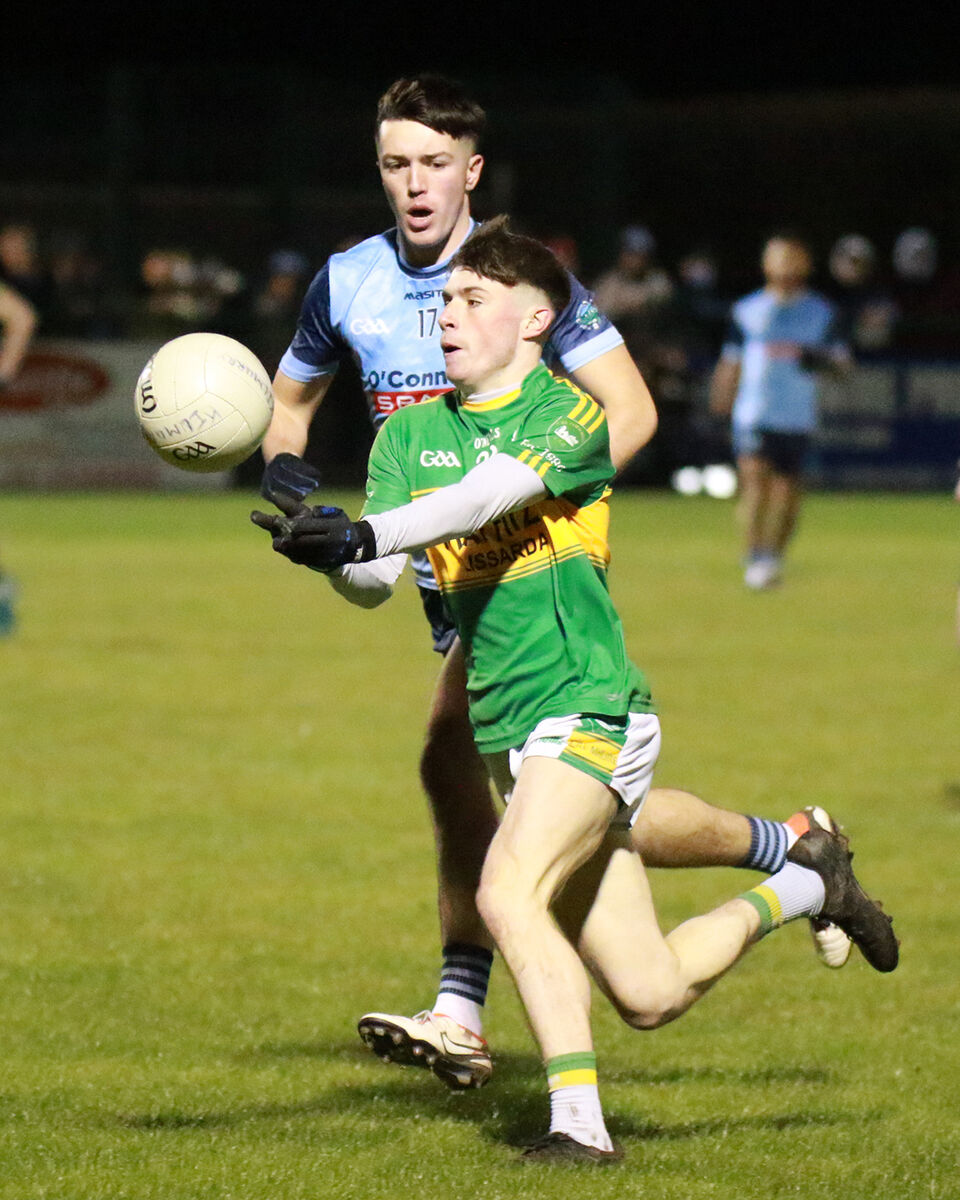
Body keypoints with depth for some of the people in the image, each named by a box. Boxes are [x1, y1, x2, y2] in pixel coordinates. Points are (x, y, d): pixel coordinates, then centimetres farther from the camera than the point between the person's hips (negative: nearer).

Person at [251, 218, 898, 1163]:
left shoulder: (569, 414, -8)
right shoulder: (410, 434, 10)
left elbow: (490, 495, -27)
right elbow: (375, 580, -1)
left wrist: (361, 534, -39)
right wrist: (328, 549, -24)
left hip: (588, 709, -6)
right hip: (506, 731, 6)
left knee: (507, 890, -30)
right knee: (648, 994, 7)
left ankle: (579, 1121, -23)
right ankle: (807, 882, 33)